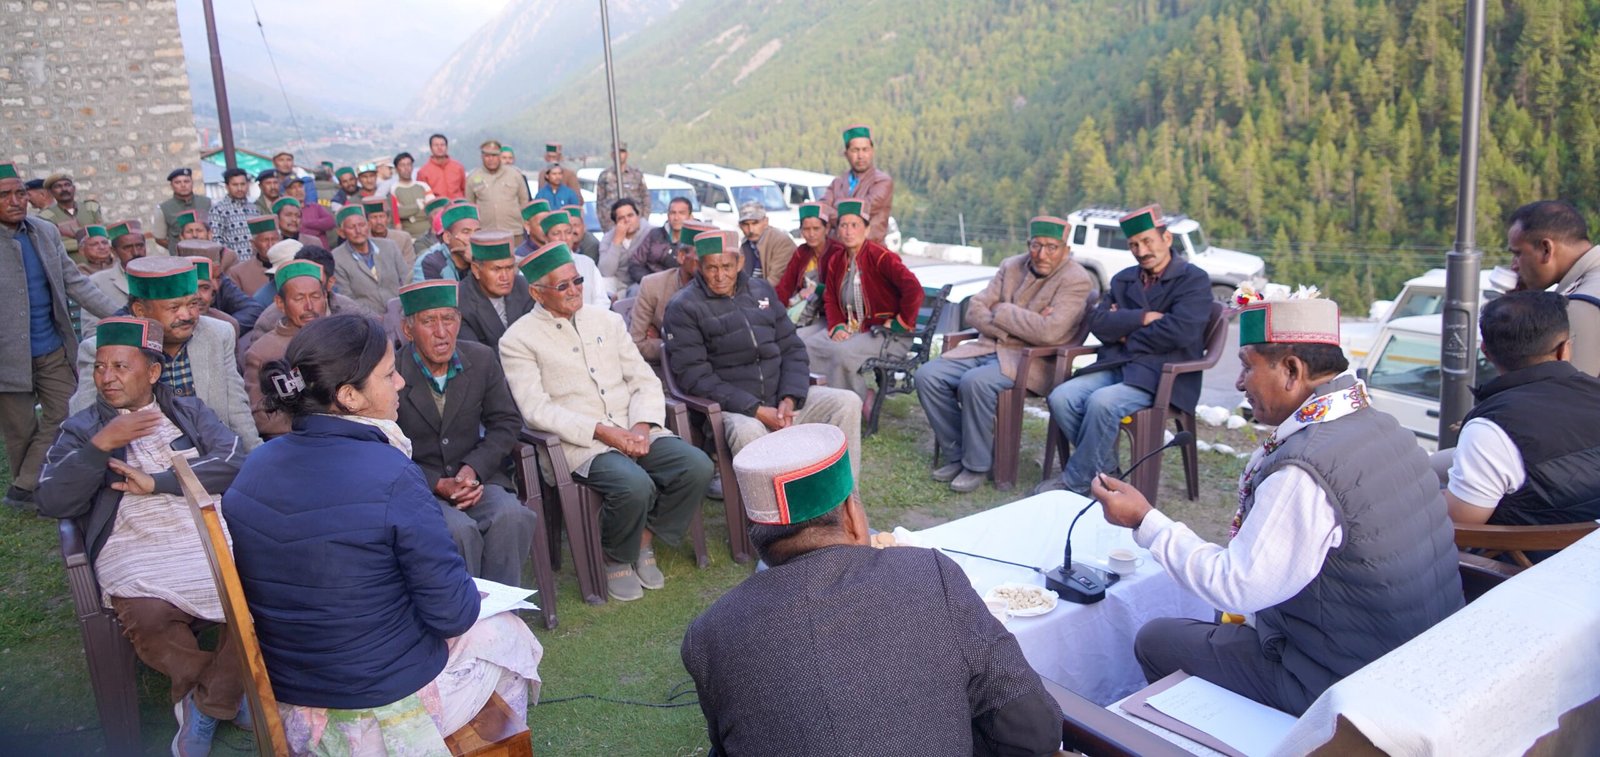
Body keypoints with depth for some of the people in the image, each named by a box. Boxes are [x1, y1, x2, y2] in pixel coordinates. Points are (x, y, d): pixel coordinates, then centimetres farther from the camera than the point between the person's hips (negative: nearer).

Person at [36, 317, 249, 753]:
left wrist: (158, 482, -8)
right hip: (134, 550, -1)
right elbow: (52, 502, 1)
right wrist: (101, 445, -10)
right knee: (146, 617, -32)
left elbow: (233, 463, 1)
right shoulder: (82, 429, 16)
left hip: (209, 535, 1)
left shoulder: (190, 412, 19)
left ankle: (208, 703, -5)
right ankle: (227, 692, -6)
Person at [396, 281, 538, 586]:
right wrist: (438, 484, -17)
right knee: (459, 528, -32)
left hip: (474, 476, 3)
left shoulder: (482, 360, 2)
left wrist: (474, 468, -8)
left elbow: (506, 423, 8)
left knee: (510, 516, -28)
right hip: (417, 485, -3)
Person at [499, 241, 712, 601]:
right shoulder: (518, 340, 0)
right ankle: (616, 560, -2)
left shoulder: (607, 321, 15)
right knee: (635, 484, -33)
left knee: (697, 465, -19)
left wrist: (641, 427, -8)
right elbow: (537, 410, -10)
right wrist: (602, 431, -18)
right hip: (580, 445, -5)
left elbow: (646, 381, 11)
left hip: (635, 432, 5)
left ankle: (645, 543, 4)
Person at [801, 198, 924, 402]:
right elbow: (830, 299, 13)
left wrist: (901, 324, -15)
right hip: (850, 330, 8)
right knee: (808, 345, -9)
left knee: (843, 352, -32)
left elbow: (914, 289, -24)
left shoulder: (880, 256, -15)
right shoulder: (835, 261, 9)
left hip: (886, 334, -8)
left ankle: (860, 403, -9)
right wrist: (837, 327, -5)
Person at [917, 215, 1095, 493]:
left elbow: (1048, 332, -22)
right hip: (989, 347, 7)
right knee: (927, 375, -14)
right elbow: (975, 309, 4)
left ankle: (976, 466, -15)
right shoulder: (1012, 266, 11)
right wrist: (1020, 325, -12)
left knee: (975, 382, -34)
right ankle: (956, 455, 0)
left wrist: (1002, 311, -11)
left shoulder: (1077, 281, -8)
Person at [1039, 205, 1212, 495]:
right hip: (1114, 365, 6)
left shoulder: (1194, 280, 0)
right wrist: (1143, 318, -11)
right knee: (1061, 397, -19)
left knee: (1102, 402, -32)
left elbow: (1179, 332, -15)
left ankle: (1074, 483, -15)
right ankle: (1106, 471, -3)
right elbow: (1098, 322, 4)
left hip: (1161, 374, -6)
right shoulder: (1123, 279, 19)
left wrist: (1125, 331, -4)